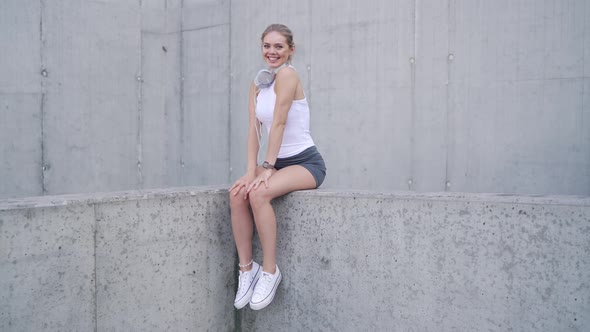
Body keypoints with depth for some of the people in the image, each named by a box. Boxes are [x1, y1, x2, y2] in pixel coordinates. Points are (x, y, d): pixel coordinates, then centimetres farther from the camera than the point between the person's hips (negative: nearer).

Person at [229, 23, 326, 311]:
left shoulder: (287, 74, -13)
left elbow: (279, 122, -19)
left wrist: (267, 168, -21)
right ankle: (246, 268, -7)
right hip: (277, 162, 7)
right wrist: (251, 170, -11)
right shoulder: (258, 82, 8)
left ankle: (270, 271, -15)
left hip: (306, 162, -7)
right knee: (237, 193, -19)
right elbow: (254, 128, -1)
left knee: (258, 193, -30)